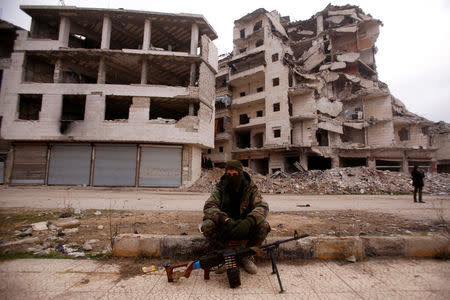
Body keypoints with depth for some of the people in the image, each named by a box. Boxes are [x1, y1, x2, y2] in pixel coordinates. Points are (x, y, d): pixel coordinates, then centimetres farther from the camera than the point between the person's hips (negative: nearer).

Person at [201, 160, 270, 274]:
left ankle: (247, 257, -3)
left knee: (263, 225, -27)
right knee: (207, 225, -28)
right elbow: (208, 206, -20)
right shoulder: (220, 188, -9)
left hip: (245, 228, 0)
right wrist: (226, 220, -38)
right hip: (224, 229, 0)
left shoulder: (251, 188, -8)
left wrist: (249, 221, -41)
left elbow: (262, 206, -20)